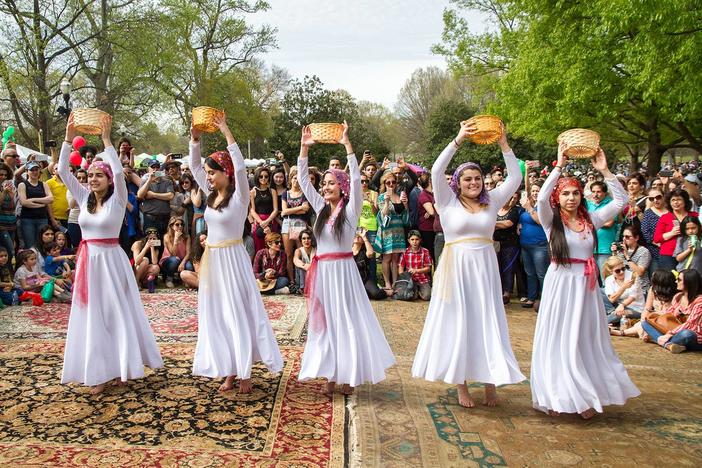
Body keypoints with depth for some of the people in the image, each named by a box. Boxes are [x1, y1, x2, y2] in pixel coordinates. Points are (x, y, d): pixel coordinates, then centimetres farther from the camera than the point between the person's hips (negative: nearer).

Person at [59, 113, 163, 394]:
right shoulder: (84, 198, 7)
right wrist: (68, 139, -5)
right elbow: (63, 171, 2)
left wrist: (106, 140, -21)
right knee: (91, 316, 7)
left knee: (117, 312, 2)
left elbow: (119, 172, -22)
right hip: (88, 262, 5)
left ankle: (120, 367, 13)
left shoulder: (117, 200, -5)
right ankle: (99, 373, 15)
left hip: (111, 261, -5)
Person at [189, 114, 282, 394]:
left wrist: (227, 134, -24)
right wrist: (195, 137, 0)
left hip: (233, 259, -7)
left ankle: (245, 373, 7)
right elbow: (194, 166, 11)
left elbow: (240, 168, -24)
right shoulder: (211, 194, 8)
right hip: (212, 260, 7)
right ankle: (229, 370, 18)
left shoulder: (239, 196, -10)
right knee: (216, 314, 8)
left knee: (238, 313, -1)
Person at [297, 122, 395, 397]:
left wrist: (347, 145, -21)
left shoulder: (350, 209, -5)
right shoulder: (321, 207, 9)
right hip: (321, 271, 5)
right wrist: (304, 148, -2)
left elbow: (356, 179, -18)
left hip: (343, 270, -5)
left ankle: (348, 375, 9)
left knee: (346, 320, -1)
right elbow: (303, 180, 7)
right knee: (325, 321, 7)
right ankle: (331, 375, 15)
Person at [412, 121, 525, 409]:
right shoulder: (448, 201, 1)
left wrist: (503, 144, -1)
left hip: (484, 268, 3)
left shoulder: (491, 201, 9)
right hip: (456, 268, -2)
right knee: (457, 322, 2)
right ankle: (461, 384, 9)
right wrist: (458, 140, -15)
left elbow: (515, 177, 6)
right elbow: (436, 171, -11)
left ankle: (490, 380, 11)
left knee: (487, 321, 4)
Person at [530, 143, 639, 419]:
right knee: (559, 339, 1)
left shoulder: (591, 219, 6)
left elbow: (621, 200, 5)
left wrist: (604, 171, -2)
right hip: (561, 283, -3)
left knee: (587, 340, 8)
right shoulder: (552, 221, -3)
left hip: (586, 284, 4)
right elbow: (541, 198, -22)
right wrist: (559, 166, -19)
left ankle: (587, 397, 17)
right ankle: (558, 396, 9)